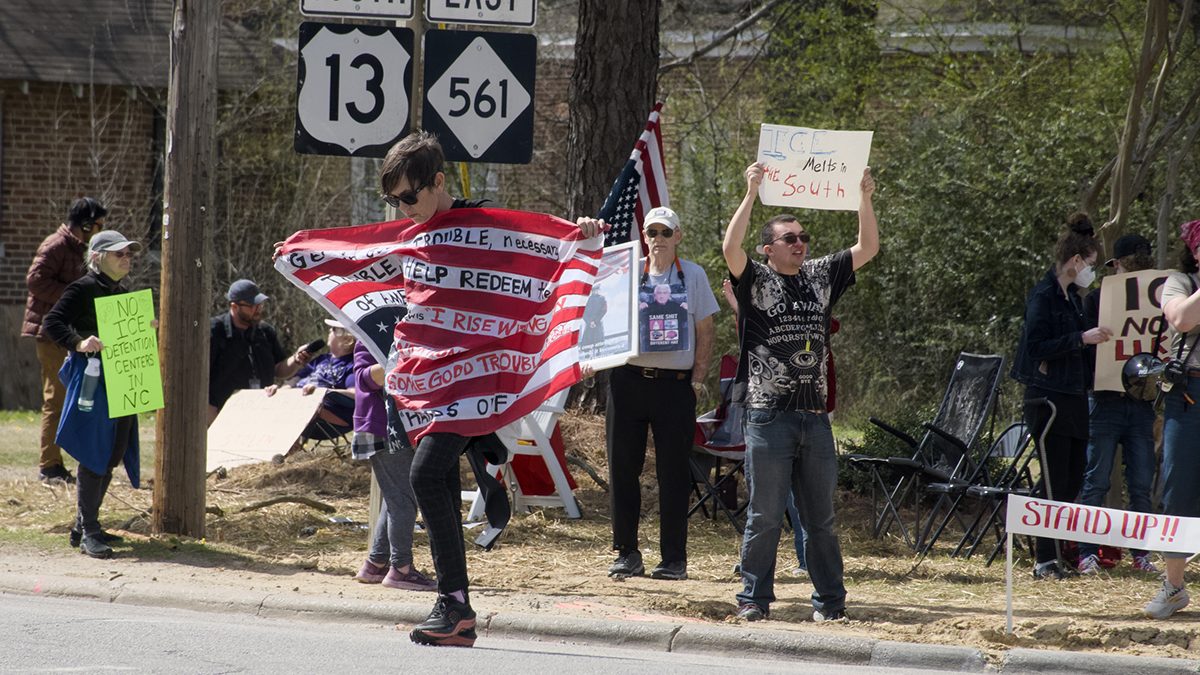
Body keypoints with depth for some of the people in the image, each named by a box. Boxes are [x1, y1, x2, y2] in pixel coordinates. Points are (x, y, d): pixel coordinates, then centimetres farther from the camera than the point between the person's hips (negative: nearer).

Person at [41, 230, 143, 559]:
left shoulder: (121, 292, 16)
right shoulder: (83, 289, -9)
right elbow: (51, 322, -18)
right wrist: (78, 344, -31)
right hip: (92, 380, -9)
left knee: (113, 457, 11)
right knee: (95, 456, -9)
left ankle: (84, 527, 20)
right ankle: (88, 532, -5)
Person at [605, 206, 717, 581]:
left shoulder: (693, 276, 7)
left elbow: (705, 332, 7)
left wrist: (698, 378, -2)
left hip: (674, 382, -2)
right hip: (629, 378, 2)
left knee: (674, 473, -1)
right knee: (623, 468, 3)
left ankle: (674, 558, 3)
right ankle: (627, 553, 12)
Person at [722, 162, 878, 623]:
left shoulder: (821, 277, 13)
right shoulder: (756, 281, 0)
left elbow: (868, 248, 12)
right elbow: (731, 248, -18)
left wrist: (864, 198, 1)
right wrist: (751, 194, -21)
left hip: (815, 416, 4)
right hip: (768, 415, -4)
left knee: (820, 516, 8)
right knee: (765, 516, -1)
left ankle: (829, 599, 12)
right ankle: (754, 598, 6)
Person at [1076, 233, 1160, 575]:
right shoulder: (1097, 299, 3)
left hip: (1141, 403, 3)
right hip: (1106, 402, -3)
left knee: (1142, 485, 3)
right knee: (1096, 482, -2)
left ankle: (1141, 553, 9)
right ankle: (1088, 553, 1)